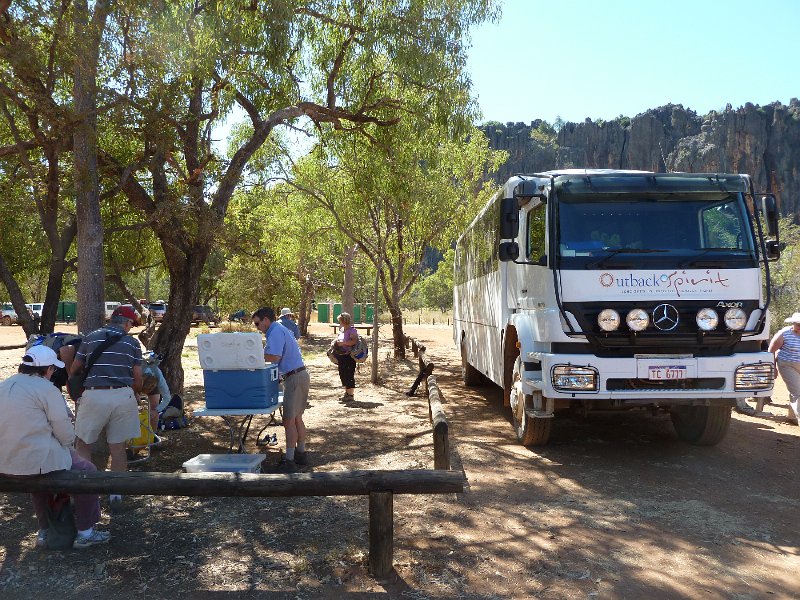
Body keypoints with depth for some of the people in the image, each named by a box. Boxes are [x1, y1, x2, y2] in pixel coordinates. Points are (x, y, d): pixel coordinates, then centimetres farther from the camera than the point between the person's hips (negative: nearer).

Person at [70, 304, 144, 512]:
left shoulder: (90, 338, 9)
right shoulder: (132, 343, 6)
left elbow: (73, 370, 15)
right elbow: (137, 378, 7)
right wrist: (135, 395, 27)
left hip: (94, 396, 0)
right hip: (123, 396, 1)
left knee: (83, 444, 15)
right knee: (118, 448, 10)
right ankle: (116, 495, 14)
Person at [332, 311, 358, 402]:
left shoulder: (352, 330, -13)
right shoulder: (342, 330, 13)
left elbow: (354, 341, -25)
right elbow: (337, 337, 29)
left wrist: (343, 343, -26)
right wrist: (335, 341, 7)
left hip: (349, 356, -9)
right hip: (341, 357, 9)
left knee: (349, 375, -4)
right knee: (342, 374, 14)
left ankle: (351, 395, 4)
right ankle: (347, 393, 27)